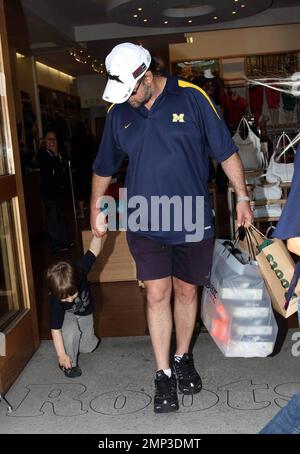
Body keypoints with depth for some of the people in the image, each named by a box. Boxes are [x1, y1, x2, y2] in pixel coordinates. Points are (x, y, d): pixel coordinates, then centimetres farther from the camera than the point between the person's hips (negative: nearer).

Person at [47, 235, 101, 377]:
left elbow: (94, 250, -33)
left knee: (88, 347, 3)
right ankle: (70, 364, -8)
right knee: (71, 333, -32)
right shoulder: (55, 302, -38)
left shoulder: (79, 270, -38)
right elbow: (55, 330, -30)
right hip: (67, 314, -2)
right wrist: (61, 355, -28)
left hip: (85, 312, 2)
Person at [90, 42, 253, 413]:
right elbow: (104, 168, 15)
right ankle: (164, 374, 13)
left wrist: (242, 196, -2)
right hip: (145, 223, 1)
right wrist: (96, 208, 17)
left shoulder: (191, 98, -6)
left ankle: (183, 358, 32)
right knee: (157, 295, -1)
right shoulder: (118, 113, 2)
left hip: (193, 220, -1)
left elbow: (225, 151, -2)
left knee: (186, 291, 11)